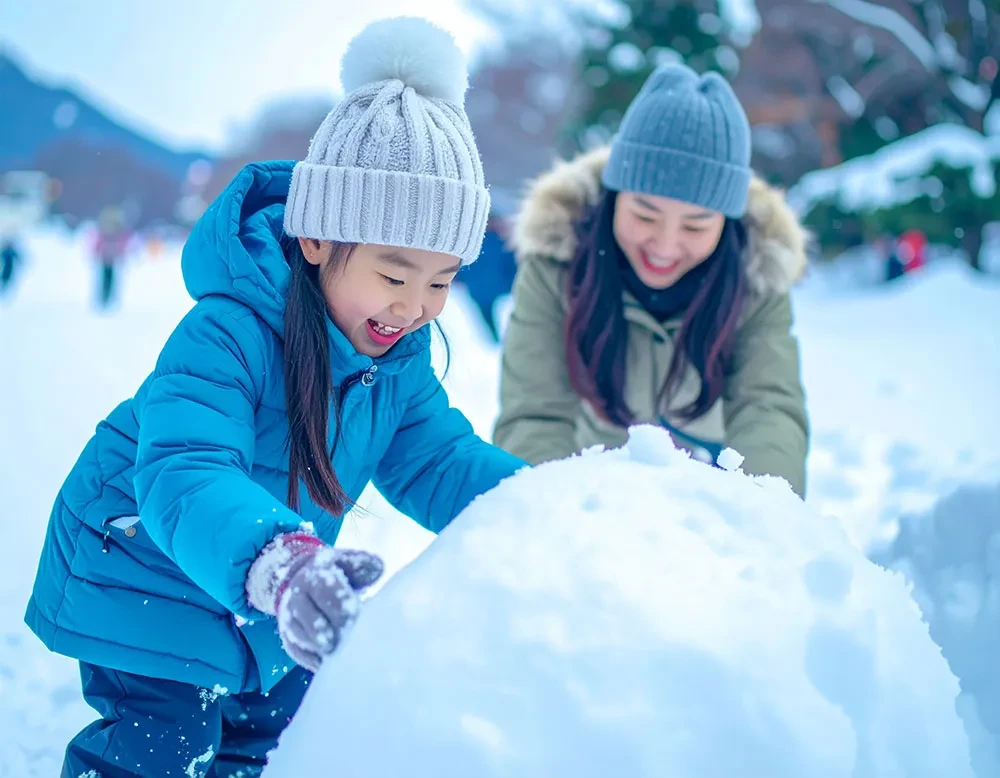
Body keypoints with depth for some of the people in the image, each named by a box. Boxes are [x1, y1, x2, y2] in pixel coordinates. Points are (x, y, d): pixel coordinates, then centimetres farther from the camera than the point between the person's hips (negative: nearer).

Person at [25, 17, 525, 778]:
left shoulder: (400, 353, -10)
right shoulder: (228, 335, -36)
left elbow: (436, 462, -7)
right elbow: (183, 474, -48)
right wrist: (275, 562, -68)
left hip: (268, 606, 7)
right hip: (149, 578, -7)